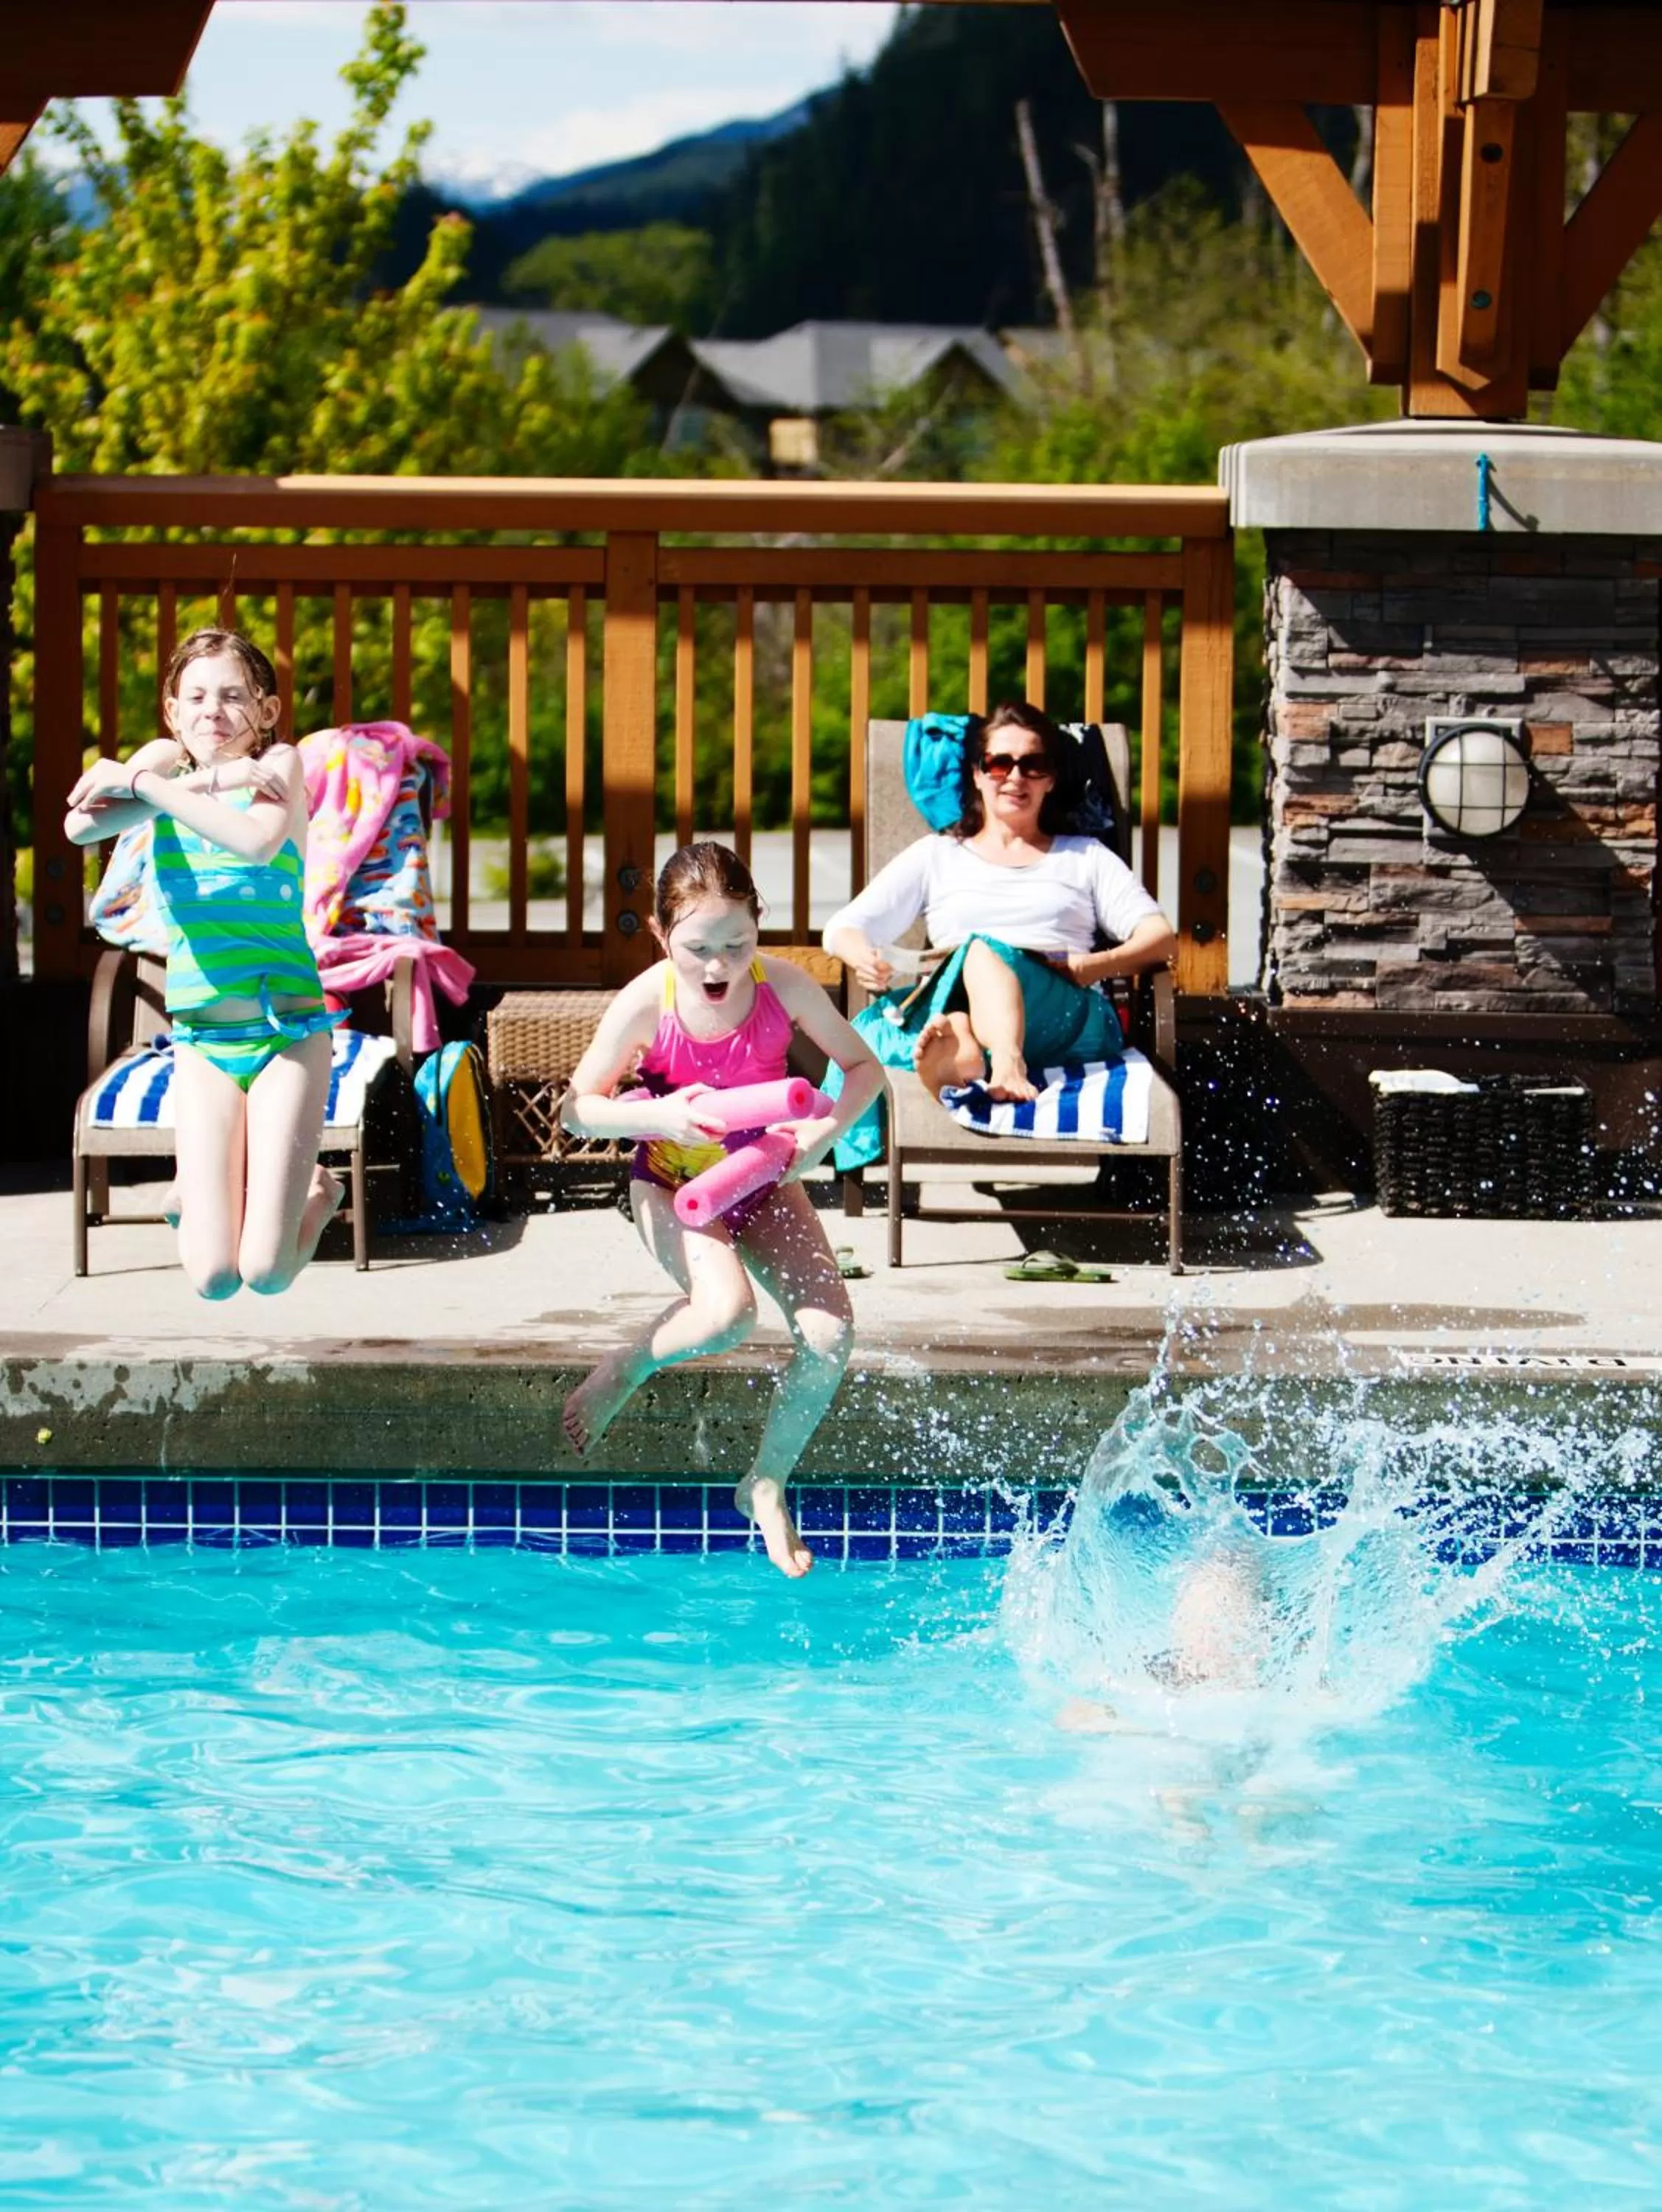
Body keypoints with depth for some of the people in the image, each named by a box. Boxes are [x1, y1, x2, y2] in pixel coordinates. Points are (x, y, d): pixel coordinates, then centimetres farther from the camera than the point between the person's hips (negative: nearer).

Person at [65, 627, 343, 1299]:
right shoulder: (167, 762, 3)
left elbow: (258, 842, -28)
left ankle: (317, 1191, 22)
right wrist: (209, 781, -23)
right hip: (201, 1041, 2)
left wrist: (139, 783, -21)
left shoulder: (280, 763, -4)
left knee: (265, 1272, -10)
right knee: (213, 1277, -7)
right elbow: (80, 826, -17)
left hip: (288, 1032, -2)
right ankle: (196, 1196, 26)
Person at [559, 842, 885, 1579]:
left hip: (764, 1181, 3)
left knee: (830, 1334, -15)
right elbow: (577, 1109, -12)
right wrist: (657, 1115, -31)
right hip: (675, 1184, -3)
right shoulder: (645, 1005, -21)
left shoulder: (784, 987, -17)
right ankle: (623, 1370, 2)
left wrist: (822, 1133, -24)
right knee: (725, 1311, -32)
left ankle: (767, 1484, 10)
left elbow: (864, 1068, -5)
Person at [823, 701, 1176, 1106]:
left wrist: (1095, 966, -8)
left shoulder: (1085, 857, 30)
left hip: (1068, 1017, -1)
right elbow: (842, 930, 19)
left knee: (982, 950, -35)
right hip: (951, 1005, 1)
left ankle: (1006, 1064, -68)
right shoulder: (936, 856, 30)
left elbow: (1160, 937, 15)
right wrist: (865, 959, -9)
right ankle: (958, 1052, -72)